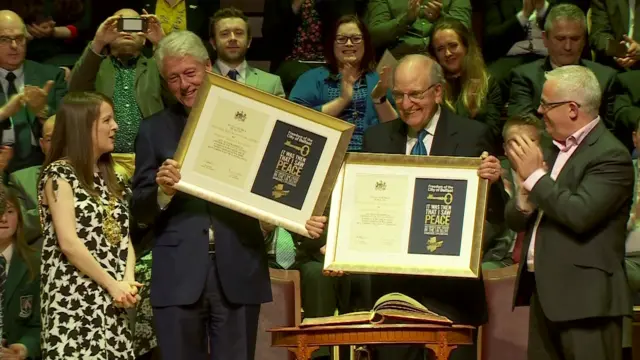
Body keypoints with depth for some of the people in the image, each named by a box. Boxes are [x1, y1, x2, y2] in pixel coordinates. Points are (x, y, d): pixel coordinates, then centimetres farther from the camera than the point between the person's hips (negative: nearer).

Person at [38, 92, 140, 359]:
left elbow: (124, 237, 12)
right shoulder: (59, 173, -5)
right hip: (75, 301, -6)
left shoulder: (111, 177, 17)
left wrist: (128, 282, -5)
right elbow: (68, 242, -13)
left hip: (112, 301, 6)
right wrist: (112, 284, -11)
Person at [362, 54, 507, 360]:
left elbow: (498, 217, 0)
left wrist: (492, 182, -20)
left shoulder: (472, 136, 1)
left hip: (450, 287, -2)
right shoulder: (376, 139, 10)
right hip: (391, 285, 3)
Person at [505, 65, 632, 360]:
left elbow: (580, 214, -25)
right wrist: (527, 194, -7)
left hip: (584, 298, -8)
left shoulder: (610, 155, -10)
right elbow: (516, 222, 15)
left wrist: (535, 176, -14)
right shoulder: (553, 150, 16)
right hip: (543, 292, 8)